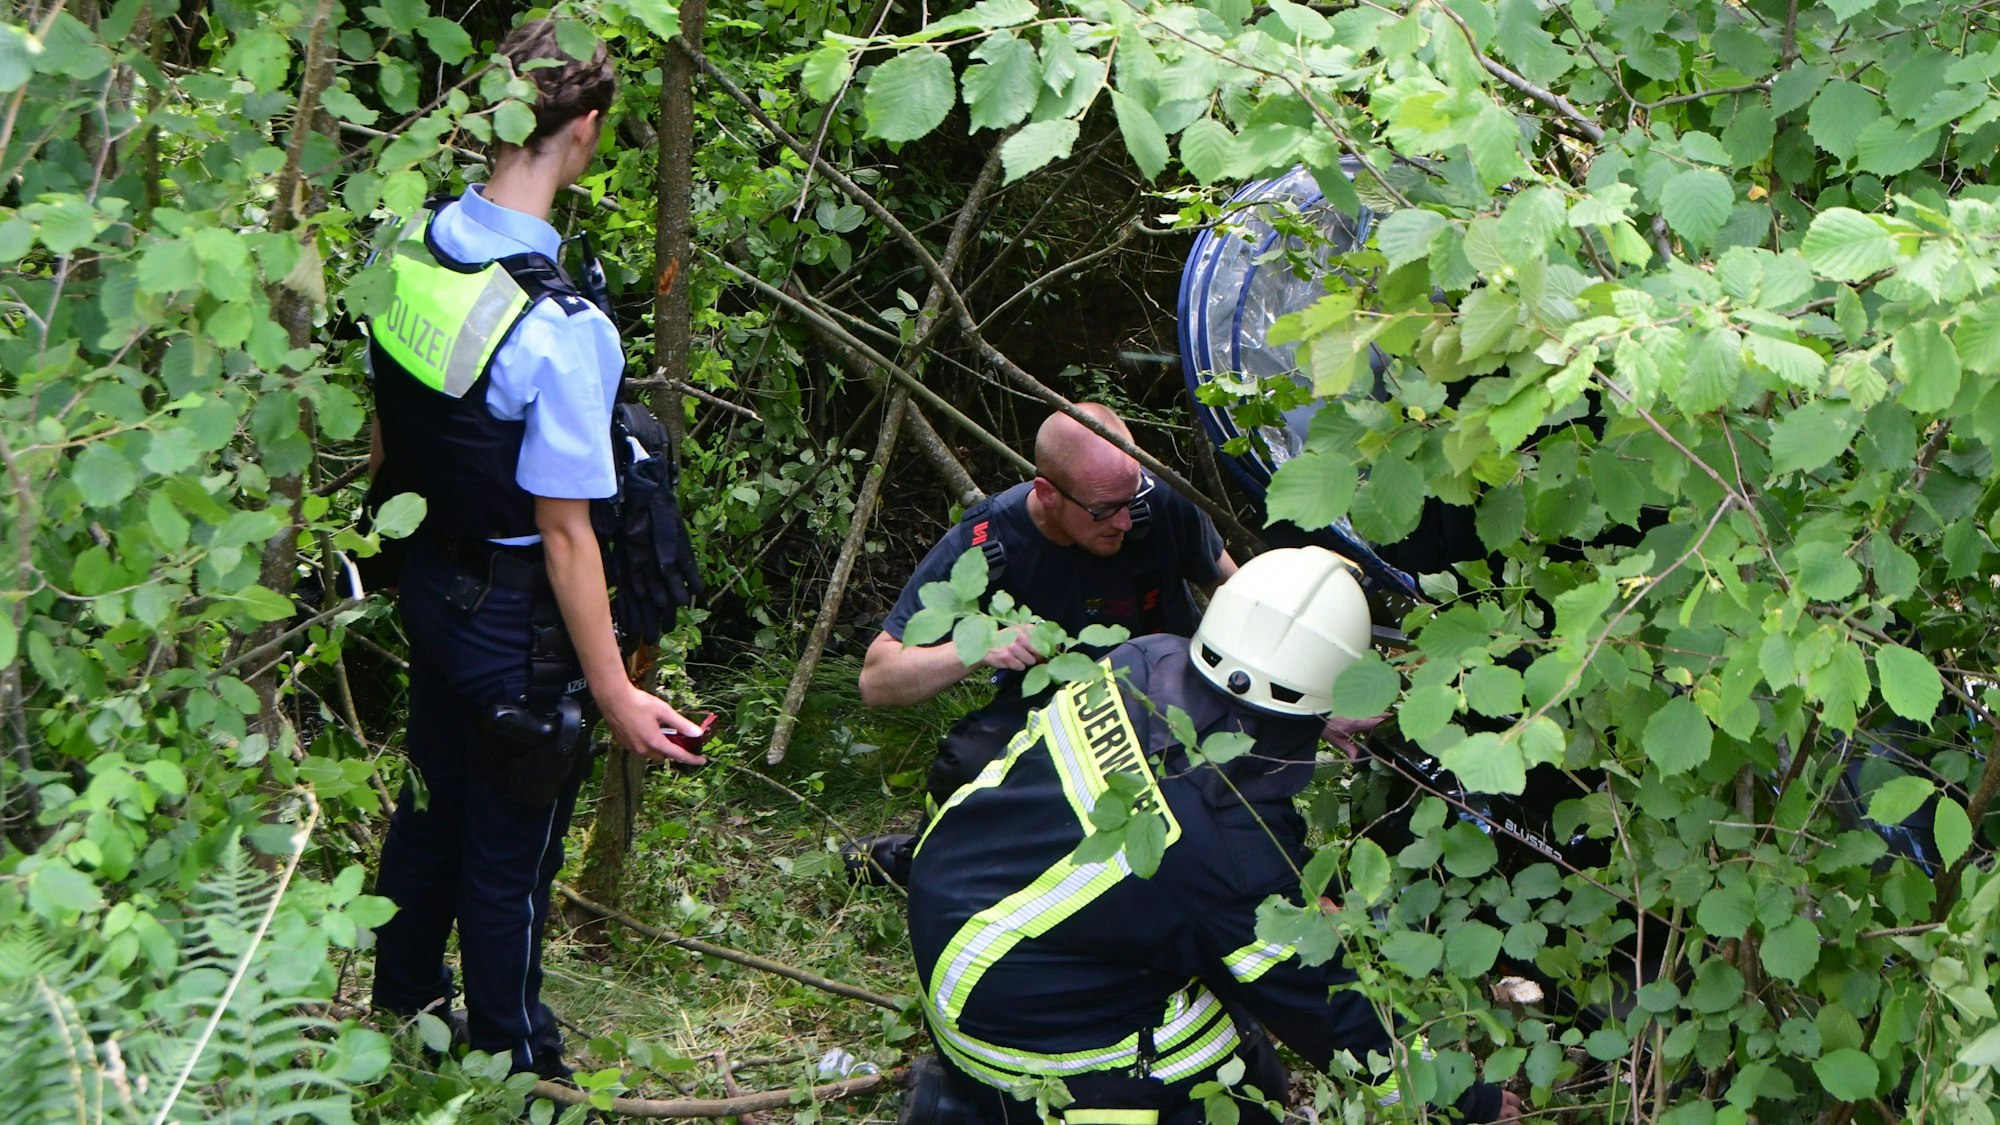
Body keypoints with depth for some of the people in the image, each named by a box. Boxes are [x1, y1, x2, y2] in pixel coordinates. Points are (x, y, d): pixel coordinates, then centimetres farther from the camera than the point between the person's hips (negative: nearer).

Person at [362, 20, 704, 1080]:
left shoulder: (407, 250, -7)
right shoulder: (560, 329, -30)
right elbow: (565, 530, -25)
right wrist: (613, 692, -16)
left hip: (428, 583, 7)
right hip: (516, 616, -7)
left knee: (431, 801, 27)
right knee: (510, 846, 12)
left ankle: (401, 998, 48)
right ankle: (509, 1063, 31)